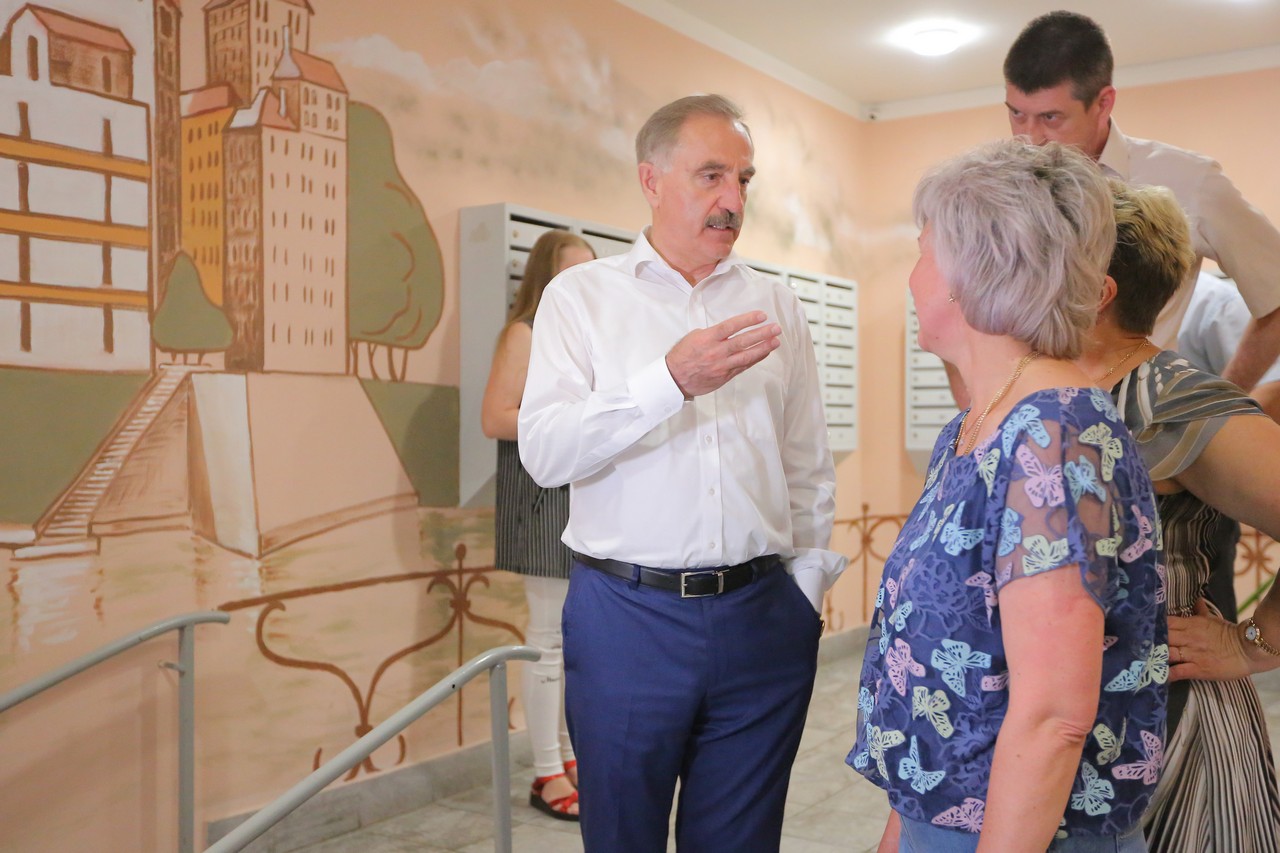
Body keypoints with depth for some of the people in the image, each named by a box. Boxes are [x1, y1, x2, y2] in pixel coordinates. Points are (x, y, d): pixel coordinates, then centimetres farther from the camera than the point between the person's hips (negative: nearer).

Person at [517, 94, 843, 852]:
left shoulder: (777, 304, 9)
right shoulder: (583, 295, 1)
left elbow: (810, 467, 13)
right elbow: (545, 453, -12)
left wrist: (806, 584, 6)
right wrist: (671, 382, -22)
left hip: (761, 615, 2)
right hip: (626, 613, -2)